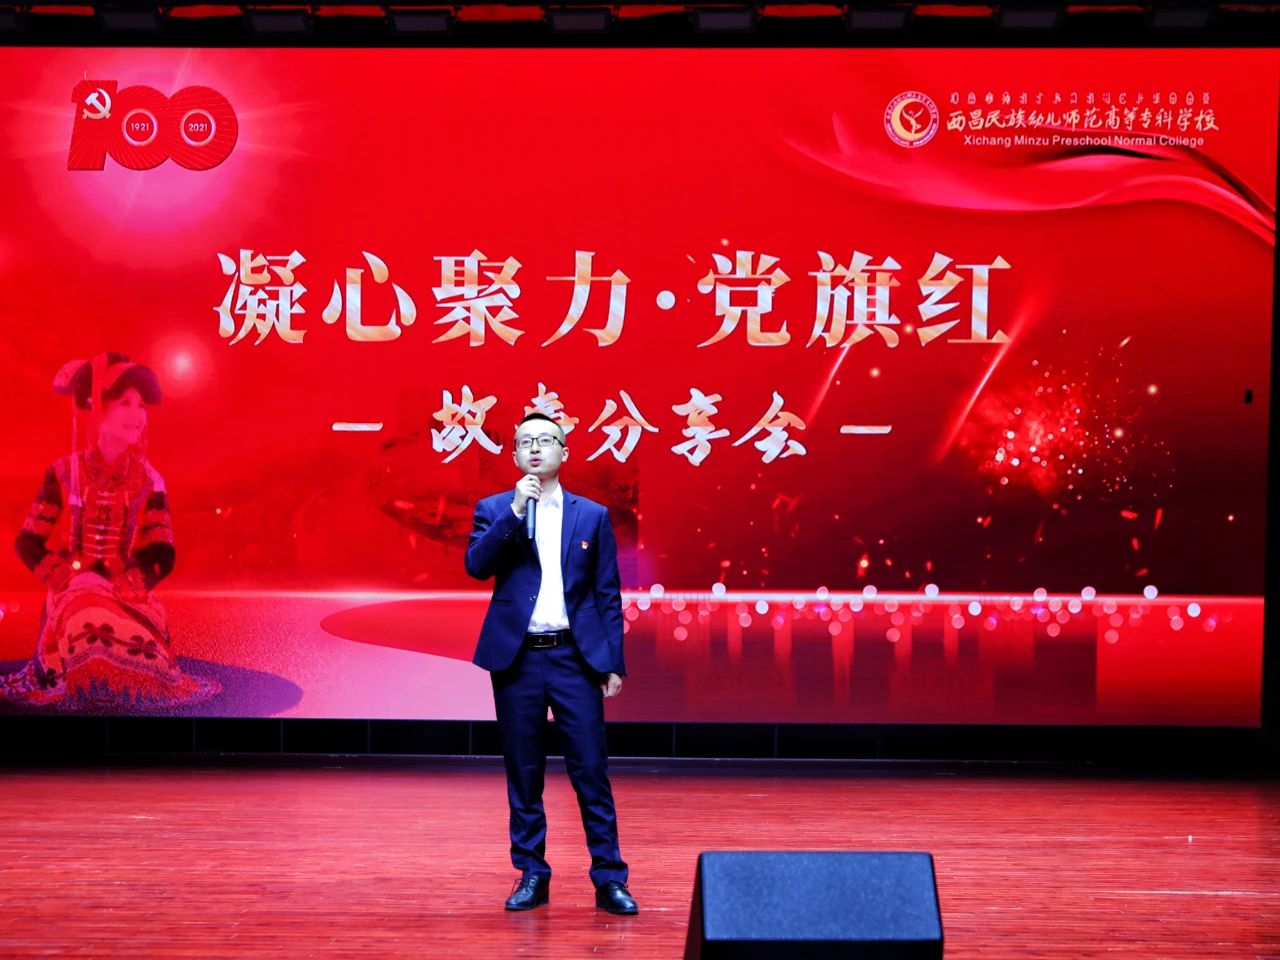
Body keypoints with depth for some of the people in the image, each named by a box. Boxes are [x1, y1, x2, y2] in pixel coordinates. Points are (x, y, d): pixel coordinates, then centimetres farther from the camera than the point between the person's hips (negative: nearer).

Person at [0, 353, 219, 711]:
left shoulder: (148, 480, 4)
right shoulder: (65, 473, 1)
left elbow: (162, 556, 1)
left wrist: (118, 586, -17)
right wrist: (71, 579, -14)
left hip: (128, 593, 1)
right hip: (72, 588, -1)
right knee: (86, 623, -35)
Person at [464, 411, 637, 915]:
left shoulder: (592, 515, 7)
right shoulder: (494, 510, 7)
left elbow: (608, 595, 6)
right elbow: (476, 565, -10)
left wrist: (613, 663, 1)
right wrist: (514, 510, -15)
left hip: (576, 656, 0)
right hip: (516, 657, 0)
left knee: (591, 770, -2)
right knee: (524, 774, 7)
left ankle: (609, 879, 6)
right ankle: (531, 875, 18)